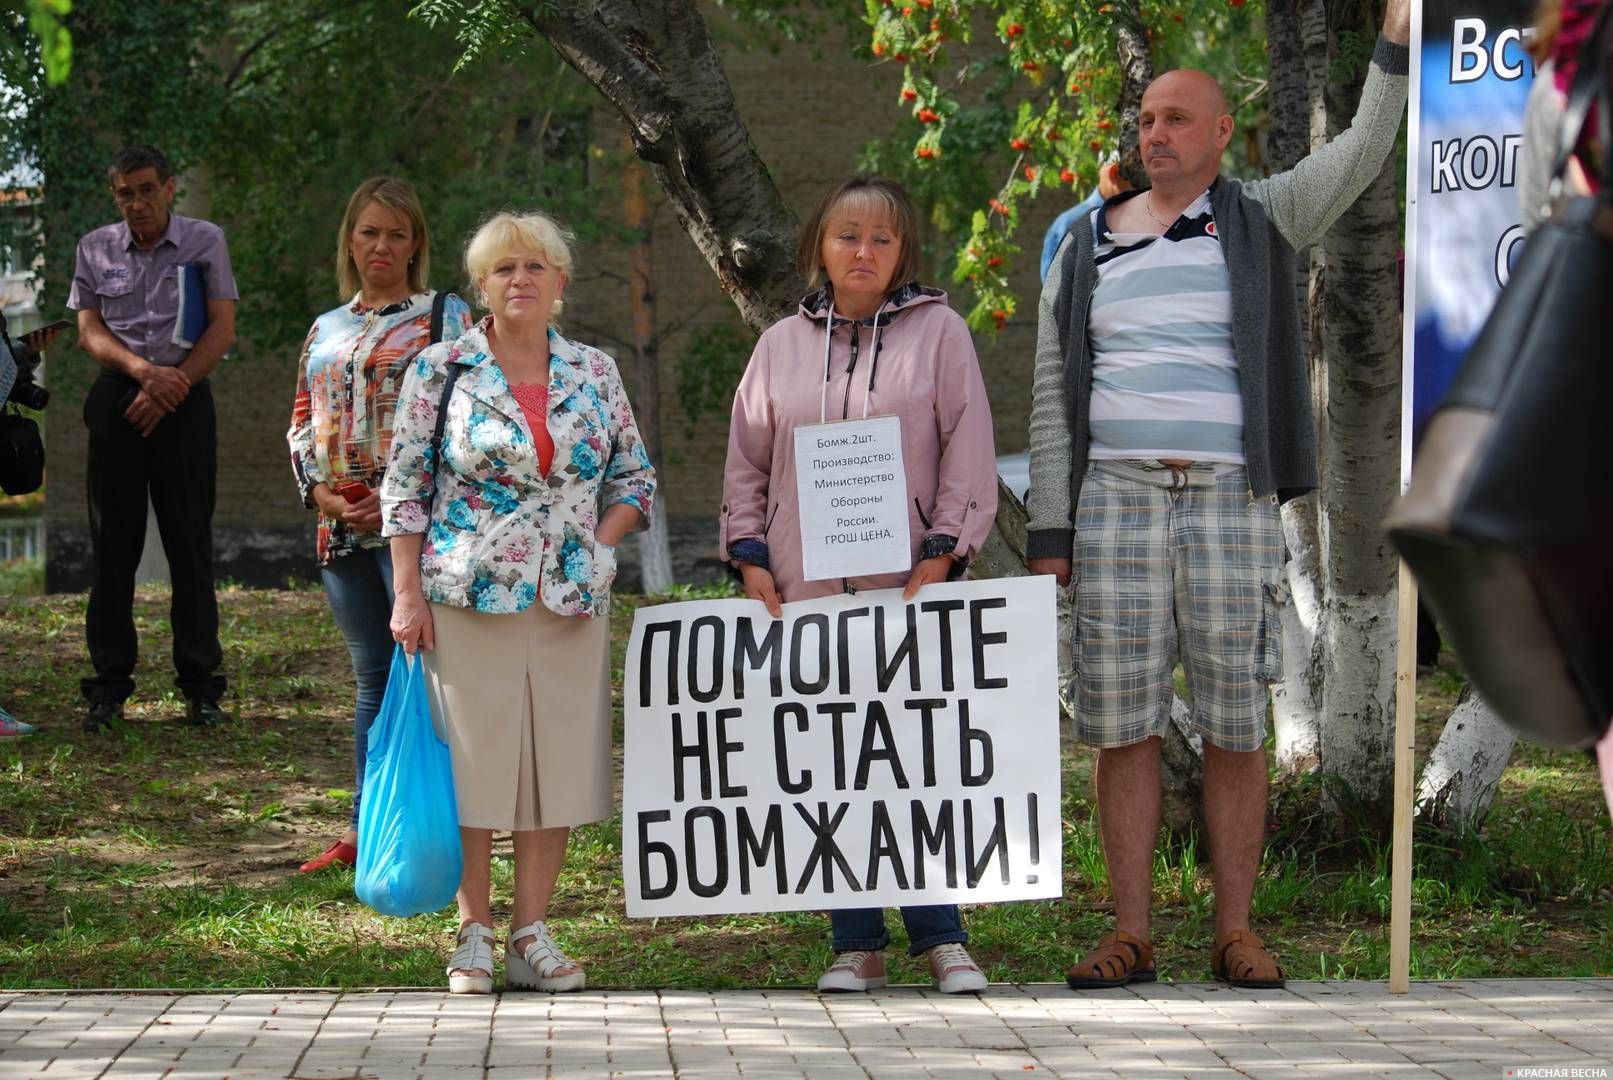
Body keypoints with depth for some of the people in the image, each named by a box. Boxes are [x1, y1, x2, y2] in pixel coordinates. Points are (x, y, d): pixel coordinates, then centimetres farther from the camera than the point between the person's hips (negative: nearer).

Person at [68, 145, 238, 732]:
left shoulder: (204, 241, 3)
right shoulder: (95, 248, 9)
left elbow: (223, 329, -2)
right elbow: (89, 330, 3)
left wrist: (171, 386, -12)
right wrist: (144, 370, -14)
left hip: (184, 398, -2)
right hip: (117, 398, 2)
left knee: (189, 541, -1)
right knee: (112, 541, 1)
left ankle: (201, 683, 5)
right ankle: (109, 683, 6)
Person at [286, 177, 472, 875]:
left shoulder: (445, 318, 3)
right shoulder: (325, 331, 19)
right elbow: (302, 424, 19)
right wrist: (321, 495, 0)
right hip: (342, 528, 6)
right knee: (372, 677, 11)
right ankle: (364, 831, 15)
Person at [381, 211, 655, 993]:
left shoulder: (594, 373, 9)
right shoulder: (442, 370, 0)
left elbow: (635, 478, 15)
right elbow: (403, 487, 0)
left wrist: (595, 548, -1)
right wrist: (408, 592, -6)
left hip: (569, 602, 3)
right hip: (467, 601, -3)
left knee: (557, 762, 4)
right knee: (471, 763, -2)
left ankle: (532, 936, 11)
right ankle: (473, 937, 7)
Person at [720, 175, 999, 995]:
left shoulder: (938, 330, 6)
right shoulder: (782, 345, 14)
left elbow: (968, 452, 2)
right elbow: (746, 463, 17)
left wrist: (940, 557, -7)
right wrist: (750, 555, 5)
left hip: (909, 590, -3)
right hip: (804, 593, 3)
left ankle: (940, 936, 1)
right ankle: (856, 944, 7)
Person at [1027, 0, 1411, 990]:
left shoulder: (1262, 220, 8)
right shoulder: (1087, 248, 11)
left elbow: (1365, 153, -7)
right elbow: (1054, 400, 10)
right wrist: (1048, 535, 3)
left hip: (1232, 504, -1)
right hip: (1117, 501, 1)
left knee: (1236, 726, 1)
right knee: (1125, 727, 0)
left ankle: (1236, 933, 8)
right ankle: (1131, 936, 5)